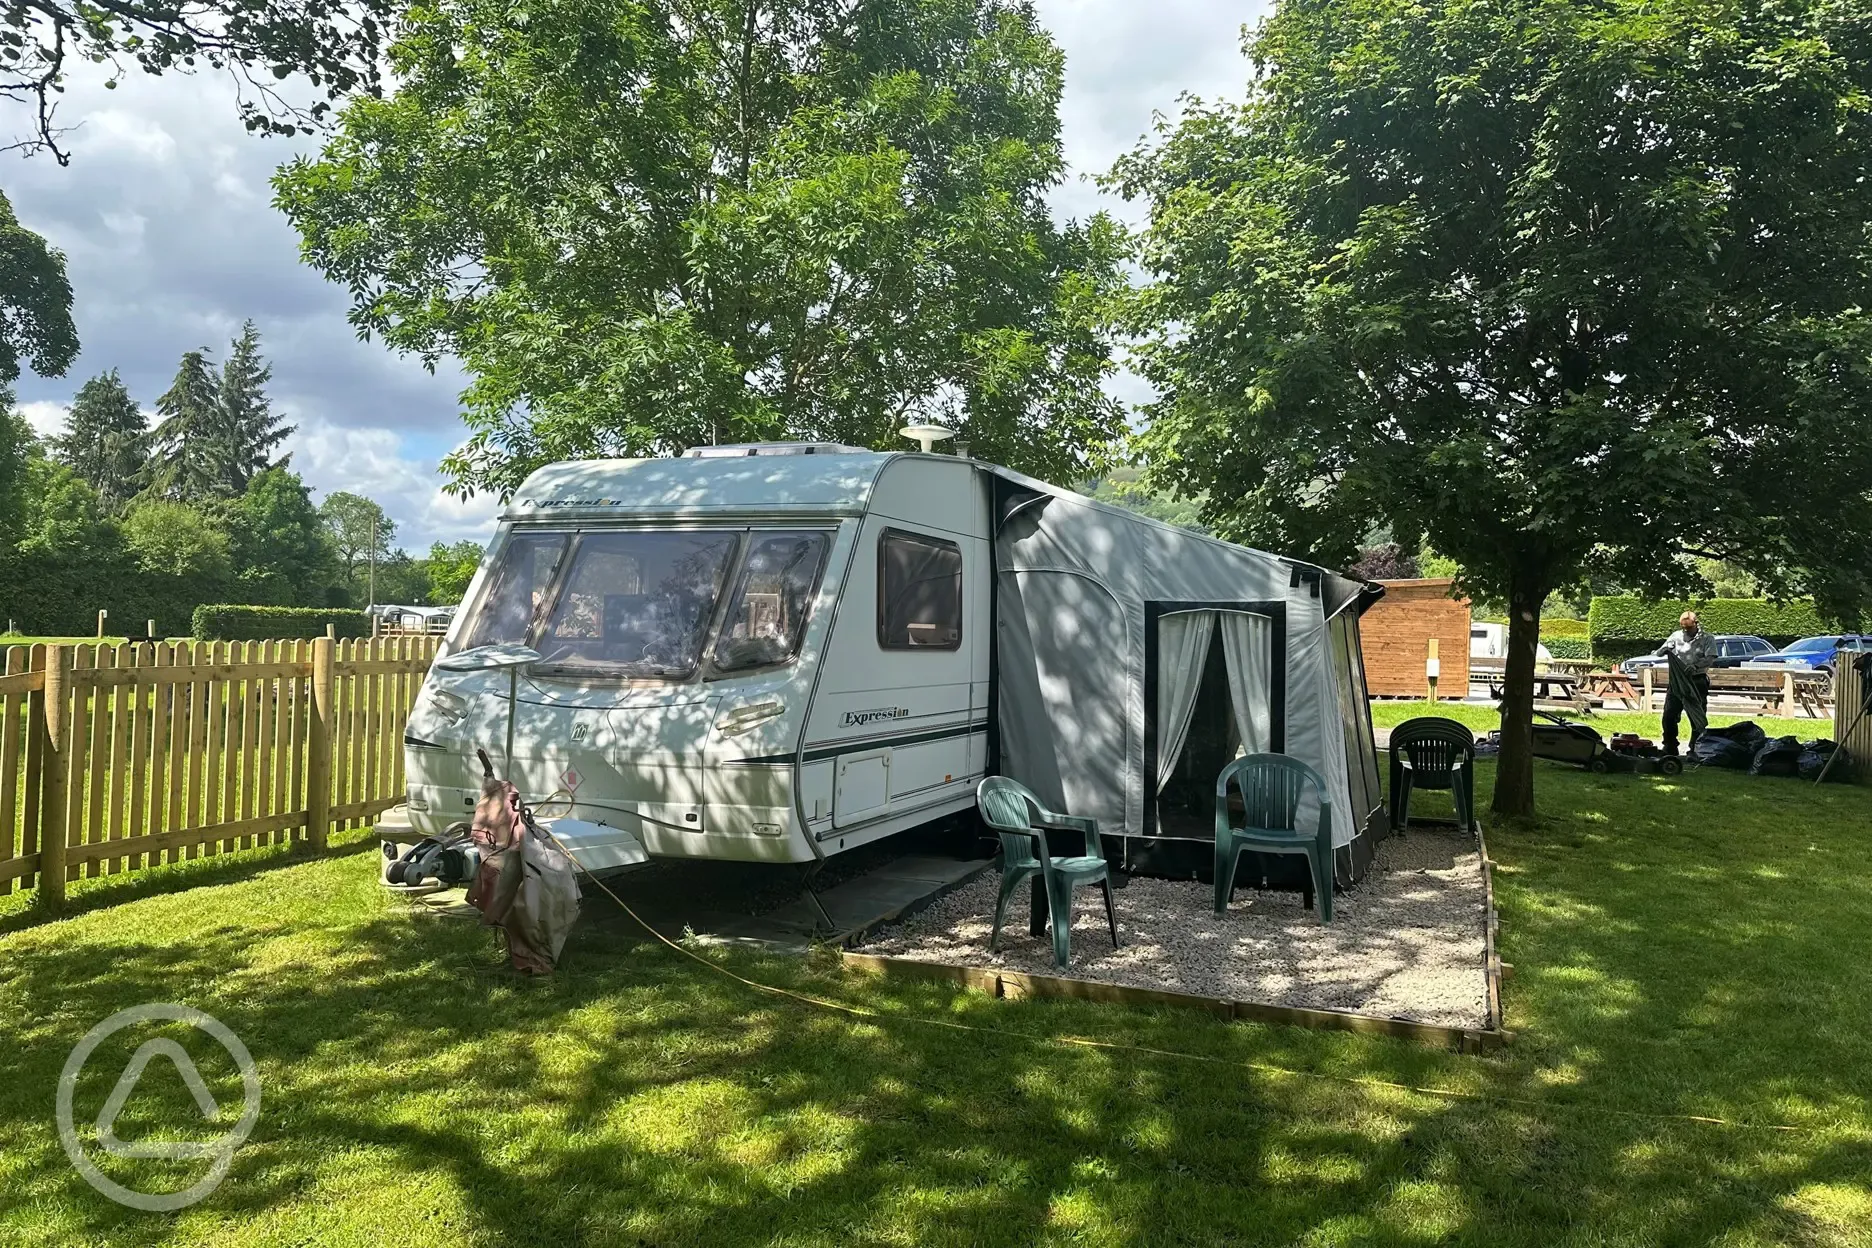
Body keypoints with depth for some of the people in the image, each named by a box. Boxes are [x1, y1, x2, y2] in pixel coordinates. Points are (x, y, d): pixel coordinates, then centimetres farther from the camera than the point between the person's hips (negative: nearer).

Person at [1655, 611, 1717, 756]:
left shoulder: (1707, 639, -2)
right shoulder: (1676, 636, 6)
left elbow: (1710, 658, -15)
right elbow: (1659, 653, 7)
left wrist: (1696, 666, -34)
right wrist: (1665, 649, -17)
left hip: (1697, 682, -3)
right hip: (1677, 681, 3)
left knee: (1698, 717, 3)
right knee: (1669, 715, 3)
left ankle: (1695, 749, 12)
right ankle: (1670, 748, 13)